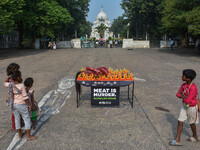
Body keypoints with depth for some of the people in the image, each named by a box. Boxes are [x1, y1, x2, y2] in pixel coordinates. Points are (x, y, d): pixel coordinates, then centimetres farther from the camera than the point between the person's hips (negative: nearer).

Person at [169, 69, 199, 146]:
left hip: (192, 107, -7)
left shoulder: (193, 88, -29)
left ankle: (195, 137, 42)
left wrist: (182, 96, -12)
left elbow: (187, 100, -30)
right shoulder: (184, 85, -4)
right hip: (184, 106, 7)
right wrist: (184, 96, -16)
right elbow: (178, 94, 2)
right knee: (180, 122, 4)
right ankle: (177, 140, 11)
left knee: (192, 123, 15)